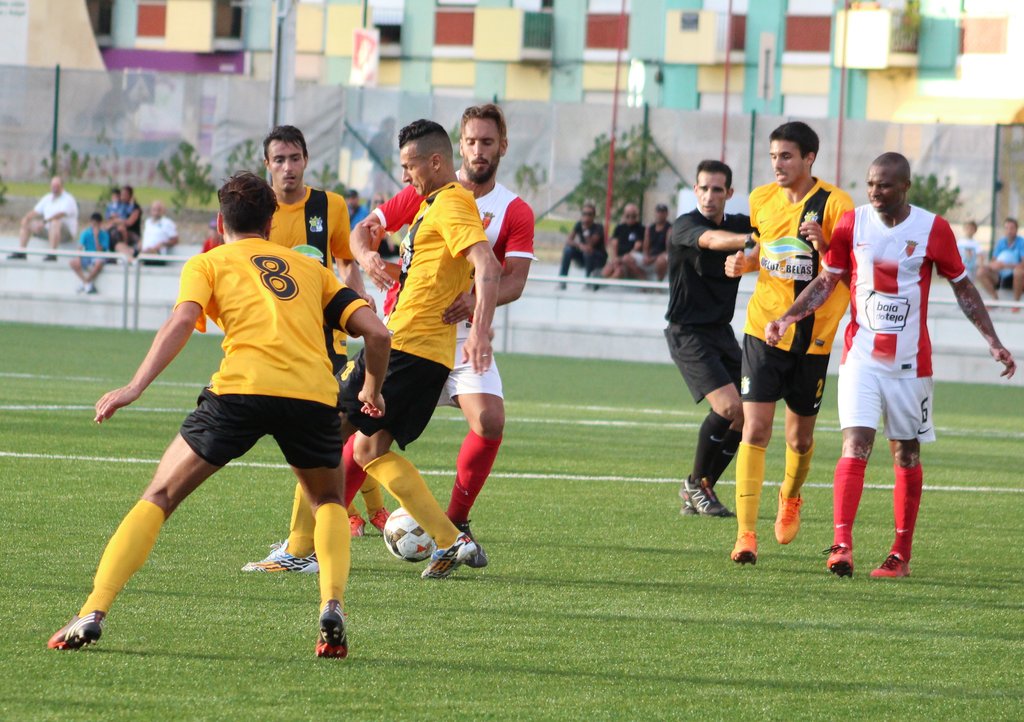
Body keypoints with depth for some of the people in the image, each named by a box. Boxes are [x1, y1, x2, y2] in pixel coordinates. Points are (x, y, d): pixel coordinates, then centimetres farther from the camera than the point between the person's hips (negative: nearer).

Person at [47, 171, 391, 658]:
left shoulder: (208, 264, 21)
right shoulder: (309, 267, 29)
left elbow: (182, 320, 0)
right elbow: (376, 331, 20)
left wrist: (135, 387, -7)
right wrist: (372, 394, 36)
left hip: (241, 387, -2)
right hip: (314, 394, 2)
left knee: (159, 498, 9)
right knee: (328, 502, 28)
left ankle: (93, 613, -4)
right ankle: (332, 605, 3)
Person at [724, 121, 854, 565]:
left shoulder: (835, 205, -9)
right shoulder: (761, 201, 5)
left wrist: (824, 248, -27)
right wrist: (743, 262, 1)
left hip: (813, 337, -2)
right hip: (765, 328, 2)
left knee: (801, 436, 12)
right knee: (755, 428, -11)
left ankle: (791, 496, 45)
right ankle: (746, 533, -13)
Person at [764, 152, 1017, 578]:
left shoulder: (933, 230, -5)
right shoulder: (851, 224, -1)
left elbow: (962, 287, 6)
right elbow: (827, 281, 8)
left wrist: (993, 343, 3)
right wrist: (787, 318, -5)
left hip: (910, 362, 0)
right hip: (861, 355, 0)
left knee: (907, 455, 7)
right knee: (855, 445, -15)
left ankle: (901, 555, 14)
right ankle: (841, 544, -23)